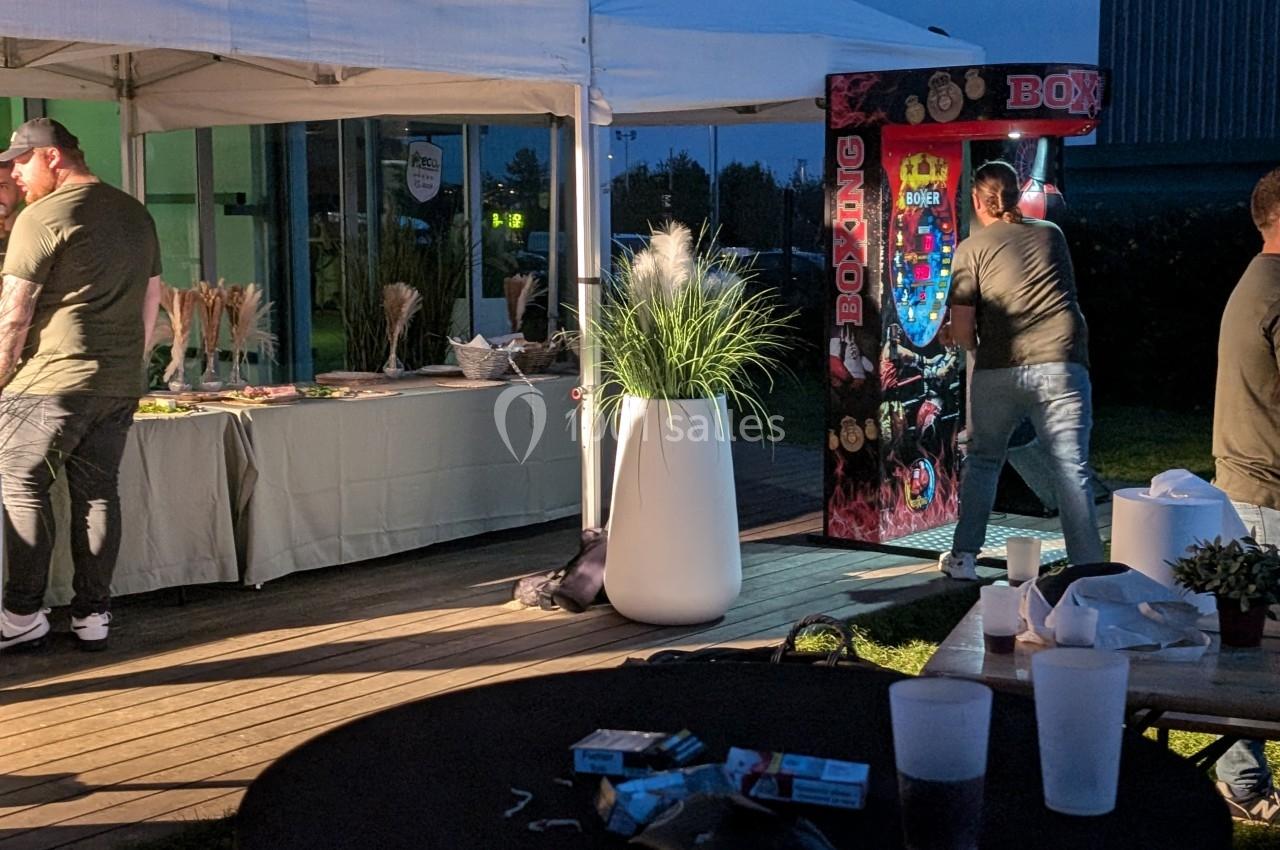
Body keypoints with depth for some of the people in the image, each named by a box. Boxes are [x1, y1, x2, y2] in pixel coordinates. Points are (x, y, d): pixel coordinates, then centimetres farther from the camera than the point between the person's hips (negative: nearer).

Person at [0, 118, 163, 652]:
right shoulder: (136, 214, 14)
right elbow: (152, 296, 19)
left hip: (53, 380, -7)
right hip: (121, 384, 7)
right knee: (98, 492, 9)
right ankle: (92, 616, 12)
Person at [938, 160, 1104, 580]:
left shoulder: (971, 249, 3)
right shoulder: (1052, 235, 14)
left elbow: (961, 332, -2)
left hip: (999, 371, -1)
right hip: (1062, 365, 1)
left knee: (982, 460, 17)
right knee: (1072, 469, 0)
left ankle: (963, 557, 22)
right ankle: (1089, 569, -4)